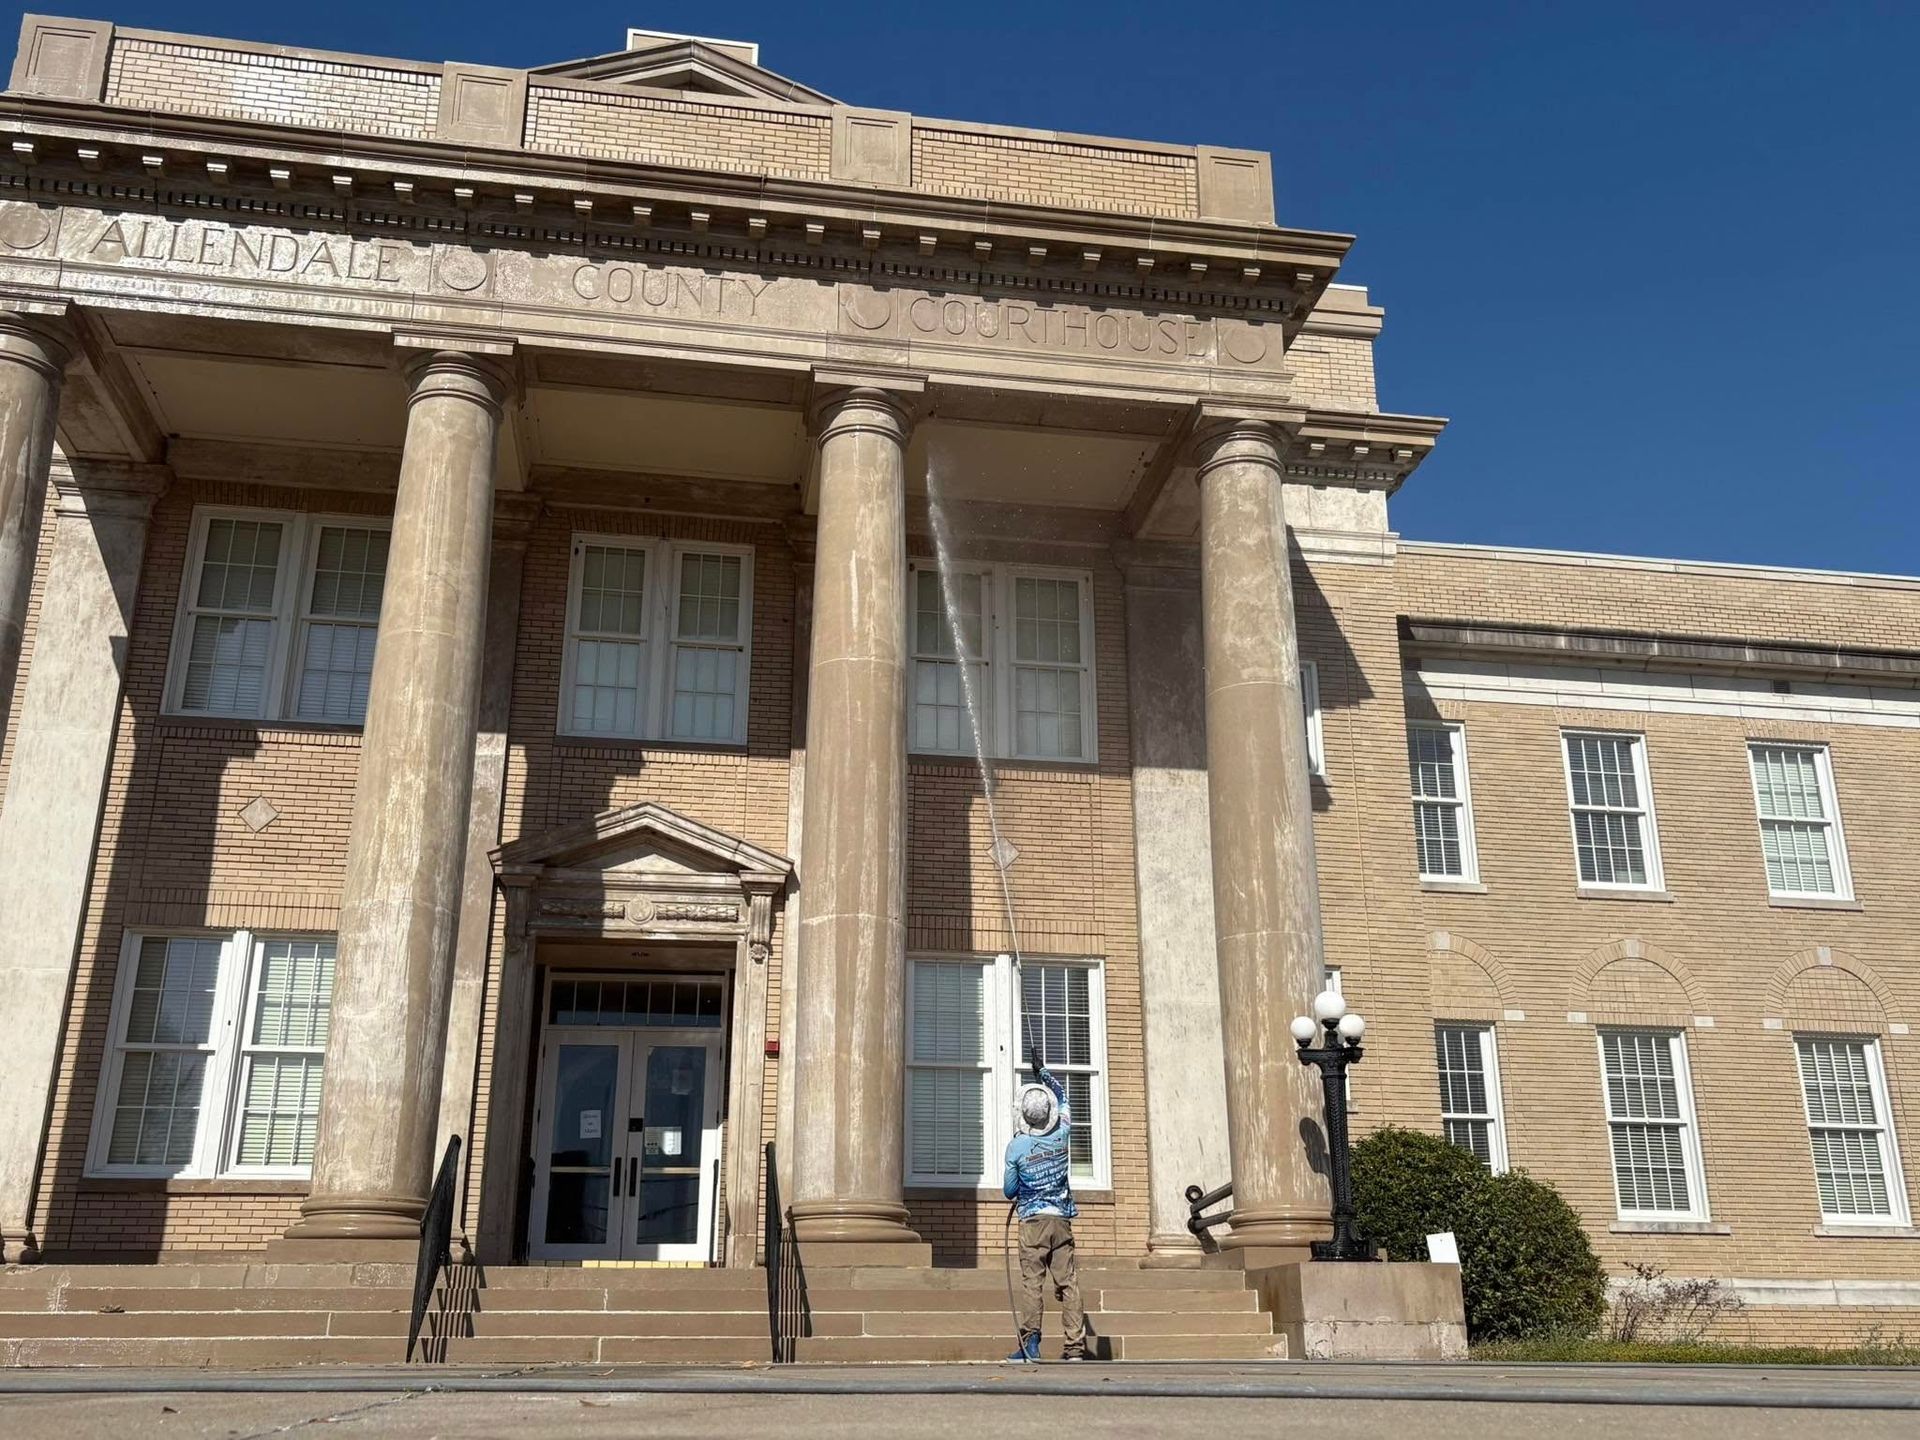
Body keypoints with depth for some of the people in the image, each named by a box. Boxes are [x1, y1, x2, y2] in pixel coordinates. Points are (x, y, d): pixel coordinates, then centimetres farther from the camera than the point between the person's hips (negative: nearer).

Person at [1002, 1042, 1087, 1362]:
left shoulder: (1016, 1146, -6)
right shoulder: (1062, 1134, 2)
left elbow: (1009, 1191, 4)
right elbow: (1061, 1095, 21)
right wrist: (1041, 1069, 30)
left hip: (1033, 1219, -3)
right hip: (1062, 1219, 3)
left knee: (1031, 1280, -3)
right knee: (1068, 1281, 2)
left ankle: (1030, 1341, -13)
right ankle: (1076, 1345, 0)